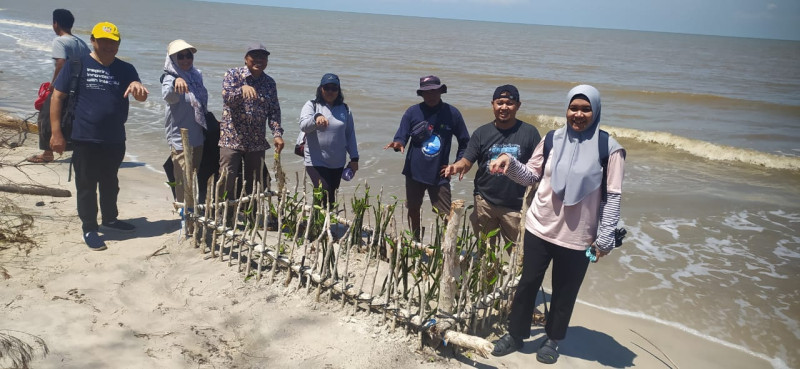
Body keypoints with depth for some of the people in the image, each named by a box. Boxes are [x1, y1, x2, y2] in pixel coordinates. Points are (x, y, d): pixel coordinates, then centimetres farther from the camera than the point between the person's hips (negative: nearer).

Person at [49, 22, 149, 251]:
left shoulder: (125, 70, 4)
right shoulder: (77, 65, -5)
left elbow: (141, 97, -5)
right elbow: (57, 97, -4)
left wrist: (138, 87, -31)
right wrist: (56, 133, -10)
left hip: (115, 140, 4)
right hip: (85, 140, -4)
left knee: (110, 183, 20)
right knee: (86, 186, 5)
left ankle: (110, 219, 38)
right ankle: (89, 229, 16)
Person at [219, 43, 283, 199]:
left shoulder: (270, 83, 9)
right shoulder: (233, 75, -1)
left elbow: (274, 111, 7)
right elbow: (227, 98, -16)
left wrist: (277, 133, -7)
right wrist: (242, 89, -35)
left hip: (257, 143, 4)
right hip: (231, 139, -3)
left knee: (254, 186, 8)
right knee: (227, 182, -5)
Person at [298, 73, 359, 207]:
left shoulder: (344, 109, 9)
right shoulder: (312, 105, 0)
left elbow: (350, 134, 13)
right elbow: (303, 126, -15)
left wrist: (354, 158, 8)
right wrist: (316, 117, -35)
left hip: (338, 163, 4)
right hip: (316, 162, -4)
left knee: (332, 198, 10)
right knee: (324, 194, -15)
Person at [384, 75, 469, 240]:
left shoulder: (452, 113, -2)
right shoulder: (413, 112, -2)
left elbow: (465, 143, 7)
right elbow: (401, 137, -5)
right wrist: (398, 143, -29)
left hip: (439, 174, -2)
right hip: (415, 172, 2)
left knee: (446, 215, -6)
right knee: (413, 209, 15)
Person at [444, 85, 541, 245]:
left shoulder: (529, 132, -2)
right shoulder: (482, 132, 4)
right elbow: (467, 161, 0)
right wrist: (458, 166, -24)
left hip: (516, 206, -2)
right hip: (485, 202, 2)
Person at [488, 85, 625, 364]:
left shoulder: (609, 149, -10)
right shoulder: (552, 139, -1)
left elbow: (612, 196, -7)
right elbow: (531, 176, 7)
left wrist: (605, 236, -9)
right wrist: (510, 163, -12)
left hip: (577, 237, -2)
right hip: (539, 228, 2)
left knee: (565, 292, 13)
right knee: (527, 283, 12)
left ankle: (552, 339, 34)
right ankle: (515, 335, 30)